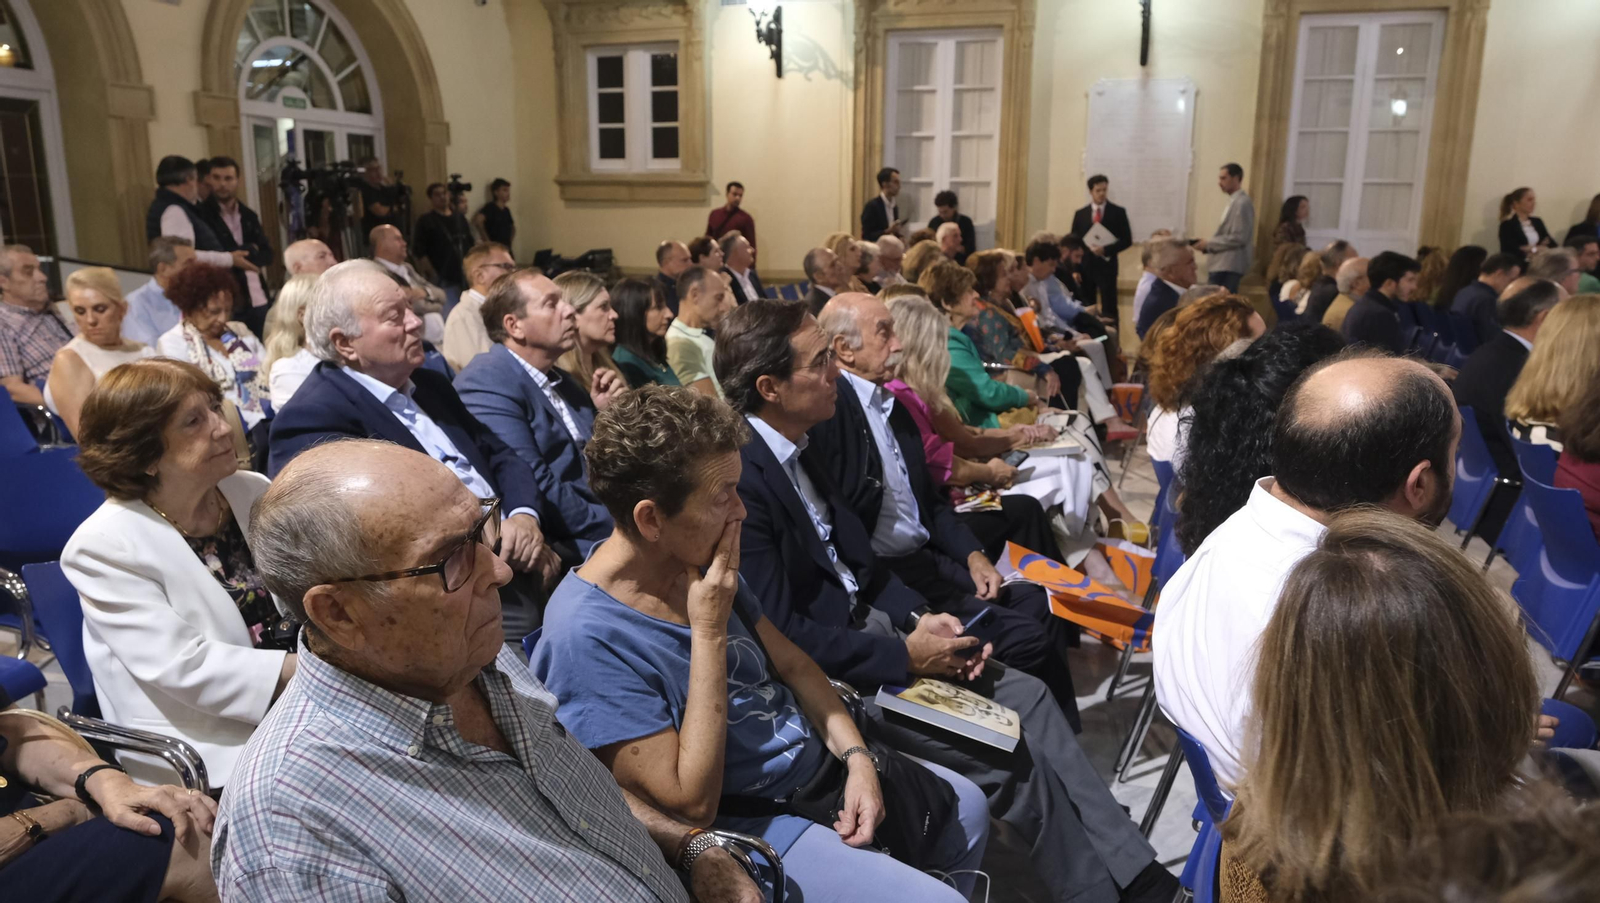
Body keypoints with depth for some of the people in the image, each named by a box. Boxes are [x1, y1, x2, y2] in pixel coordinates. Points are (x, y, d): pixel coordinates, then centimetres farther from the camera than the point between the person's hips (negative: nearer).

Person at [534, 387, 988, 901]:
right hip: (746, 825, -8)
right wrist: (709, 631, -28)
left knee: (966, 806, 16)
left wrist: (857, 756, -7)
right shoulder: (589, 636, -29)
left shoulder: (699, 560, -3)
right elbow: (694, 806, -27)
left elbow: (791, 663, 7)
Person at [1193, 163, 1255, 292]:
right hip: (1223, 265, 9)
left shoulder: (1242, 203, -11)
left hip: (1230, 267, -9)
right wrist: (1208, 245, 7)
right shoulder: (1233, 202, 17)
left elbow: (1239, 237, -18)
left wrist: (1209, 243, -12)